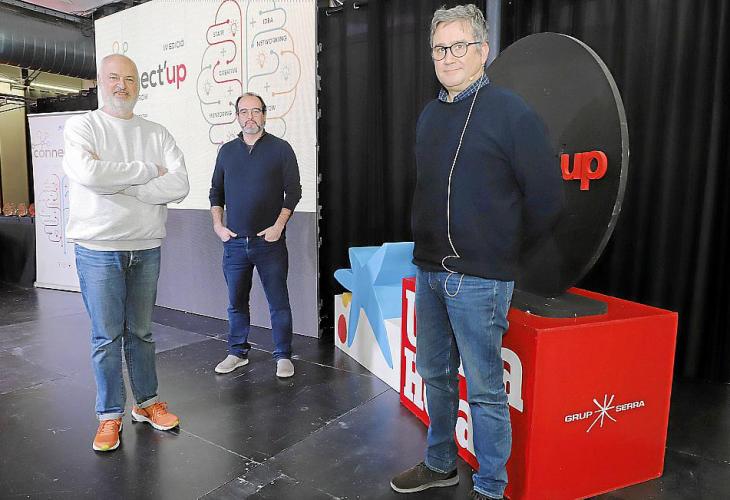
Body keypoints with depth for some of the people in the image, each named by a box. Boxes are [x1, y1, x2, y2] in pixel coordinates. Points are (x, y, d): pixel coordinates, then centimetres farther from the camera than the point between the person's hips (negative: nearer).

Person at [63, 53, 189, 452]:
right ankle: (110, 415, 20)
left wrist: (118, 185, -14)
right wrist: (148, 171, -12)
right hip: (99, 249, -2)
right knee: (106, 336, 5)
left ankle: (146, 403, 28)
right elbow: (89, 172, -21)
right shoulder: (81, 126, 0)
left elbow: (179, 186, -8)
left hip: (146, 248, 3)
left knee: (141, 332, 14)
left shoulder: (156, 133, 6)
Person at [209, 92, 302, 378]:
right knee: (236, 302, 11)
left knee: (278, 302, 2)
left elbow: (293, 191, -1)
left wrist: (278, 225, -10)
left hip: (270, 242, -3)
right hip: (234, 242, 4)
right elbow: (216, 191, 17)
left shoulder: (280, 149, 0)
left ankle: (283, 356, 15)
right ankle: (238, 352, 26)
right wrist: (217, 224, 4)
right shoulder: (227, 151, 12)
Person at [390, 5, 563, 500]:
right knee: (436, 375, 18)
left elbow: (546, 199, -8)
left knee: (484, 390, 3)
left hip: (479, 279, -7)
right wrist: (427, 242, 13)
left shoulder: (512, 114, -9)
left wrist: (502, 251, 2)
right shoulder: (430, 115, 11)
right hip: (429, 270, 7)